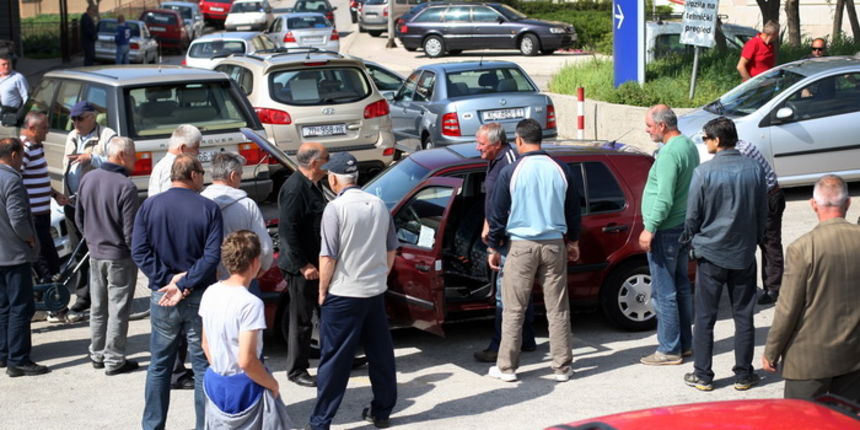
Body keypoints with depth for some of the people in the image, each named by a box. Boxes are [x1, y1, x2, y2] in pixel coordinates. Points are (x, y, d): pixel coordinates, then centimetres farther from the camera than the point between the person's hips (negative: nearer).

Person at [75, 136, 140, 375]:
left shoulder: (88, 179, 1)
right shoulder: (125, 187, -21)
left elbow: (79, 218, 11)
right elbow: (130, 230, -19)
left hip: (95, 254, 7)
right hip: (120, 257, -7)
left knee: (98, 308, 18)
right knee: (118, 311, 3)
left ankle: (97, 355, 28)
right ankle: (114, 361, 9)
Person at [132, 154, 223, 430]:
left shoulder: (149, 206, 0)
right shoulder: (209, 209, -7)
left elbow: (139, 251, -6)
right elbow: (212, 256, -14)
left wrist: (166, 279, -9)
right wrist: (184, 285, -13)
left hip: (161, 296, 2)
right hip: (200, 297, -2)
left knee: (159, 366, 13)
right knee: (204, 366, 7)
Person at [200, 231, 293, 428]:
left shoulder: (210, 293, 0)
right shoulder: (251, 303, -22)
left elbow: (205, 343, 10)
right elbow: (246, 361, -23)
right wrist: (272, 384, -9)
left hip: (214, 382, 7)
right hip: (243, 388, -7)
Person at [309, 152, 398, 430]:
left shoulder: (336, 208, -14)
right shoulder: (378, 205, 5)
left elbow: (328, 256, -15)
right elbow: (391, 250, 12)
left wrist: (322, 289, -3)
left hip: (343, 294, -6)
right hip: (376, 291, 6)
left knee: (334, 360, -1)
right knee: (380, 354, 15)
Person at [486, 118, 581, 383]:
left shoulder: (510, 172, -7)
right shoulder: (560, 170, 2)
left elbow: (498, 213, -3)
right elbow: (573, 210, 11)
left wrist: (493, 248, 8)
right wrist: (573, 241, 24)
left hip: (521, 246, -3)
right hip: (554, 244, 3)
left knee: (513, 310, 5)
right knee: (557, 309, 7)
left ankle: (507, 367, 9)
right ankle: (562, 367, 11)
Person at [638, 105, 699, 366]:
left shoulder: (669, 153, -21)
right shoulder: (689, 145, 11)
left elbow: (664, 199, -25)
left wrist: (650, 229, -20)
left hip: (665, 231, -10)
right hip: (683, 226, 10)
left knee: (664, 293, -3)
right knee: (681, 287, 16)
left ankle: (669, 350, 2)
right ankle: (685, 343, 24)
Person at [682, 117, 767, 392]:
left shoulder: (704, 173, -13)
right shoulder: (754, 170, 0)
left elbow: (692, 216, -7)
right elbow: (763, 212, 8)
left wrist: (691, 241, 11)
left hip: (711, 253, -3)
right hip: (744, 254, 3)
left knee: (705, 317, 5)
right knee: (744, 315, 11)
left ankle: (702, 376, 10)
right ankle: (744, 375, 16)